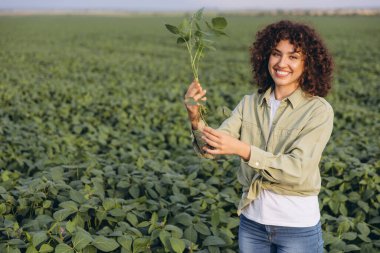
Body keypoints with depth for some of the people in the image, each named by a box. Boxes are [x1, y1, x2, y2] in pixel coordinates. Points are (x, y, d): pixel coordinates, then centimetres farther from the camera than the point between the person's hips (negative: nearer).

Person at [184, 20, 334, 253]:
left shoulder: (319, 110, -11)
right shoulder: (249, 104, 0)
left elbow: (298, 170, -21)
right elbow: (211, 148, -8)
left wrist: (242, 149, -30)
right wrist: (196, 118, -28)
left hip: (298, 226, -3)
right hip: (252, 220, 4)